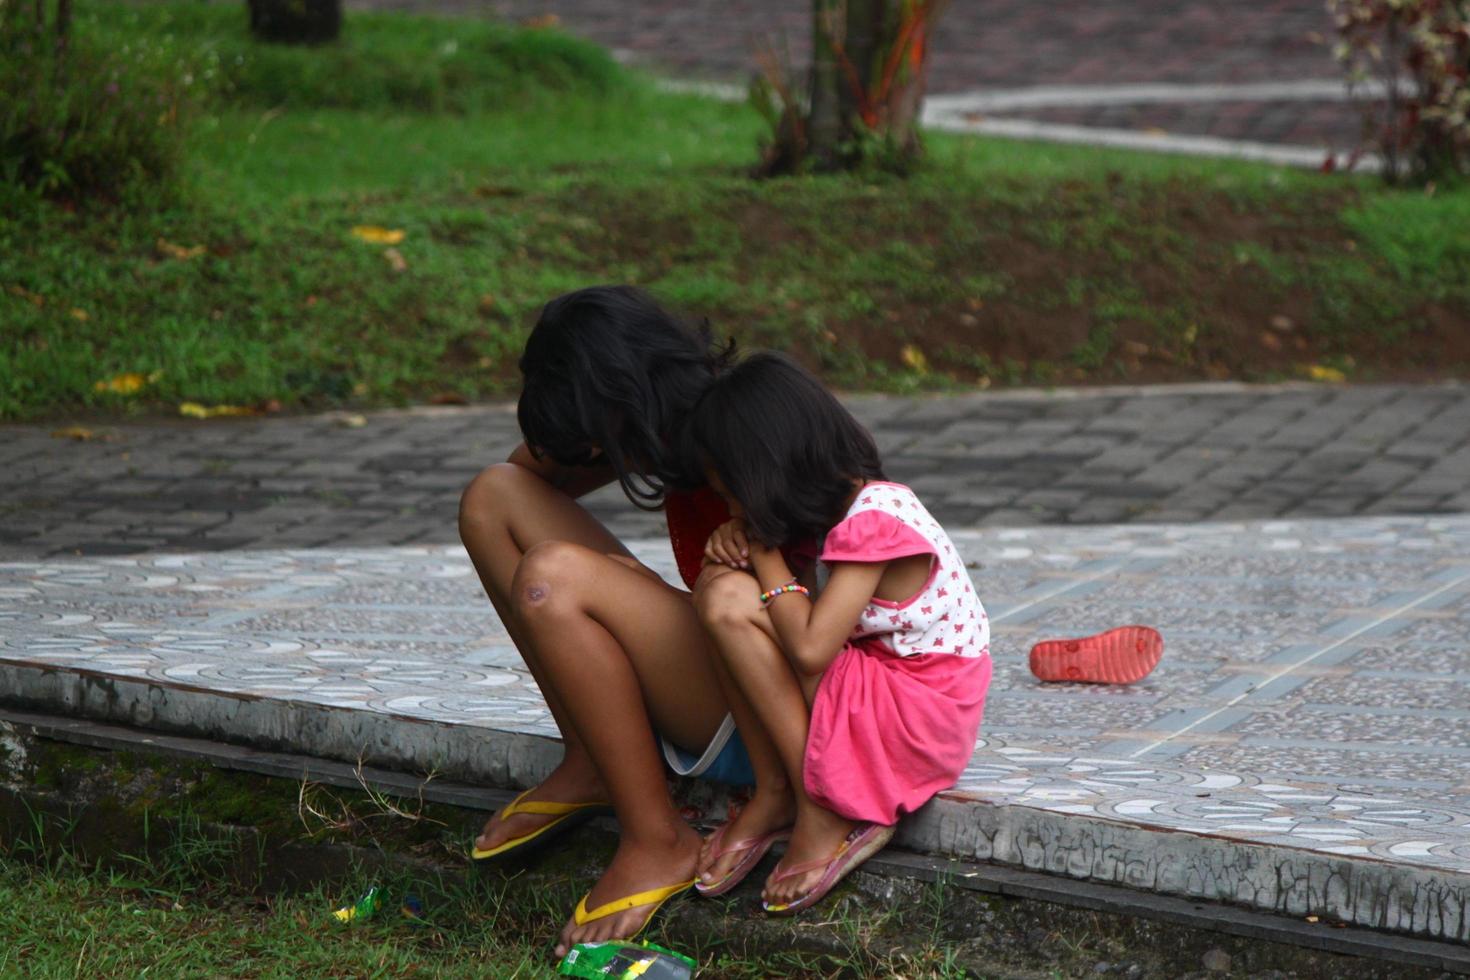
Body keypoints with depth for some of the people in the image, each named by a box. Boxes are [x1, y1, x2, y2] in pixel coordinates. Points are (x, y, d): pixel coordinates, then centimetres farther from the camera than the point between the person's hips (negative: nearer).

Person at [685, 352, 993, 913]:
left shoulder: (873, 521, -22)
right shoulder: (844, 501, 5)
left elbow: (810, 650, -28)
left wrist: (764, 550, -13)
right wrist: (738, 539, -6)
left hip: (922, 715, -9)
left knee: (730, 601, -20)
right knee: (720, 590, -3)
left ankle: (823, 812, -13)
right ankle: (774, 794, -5)